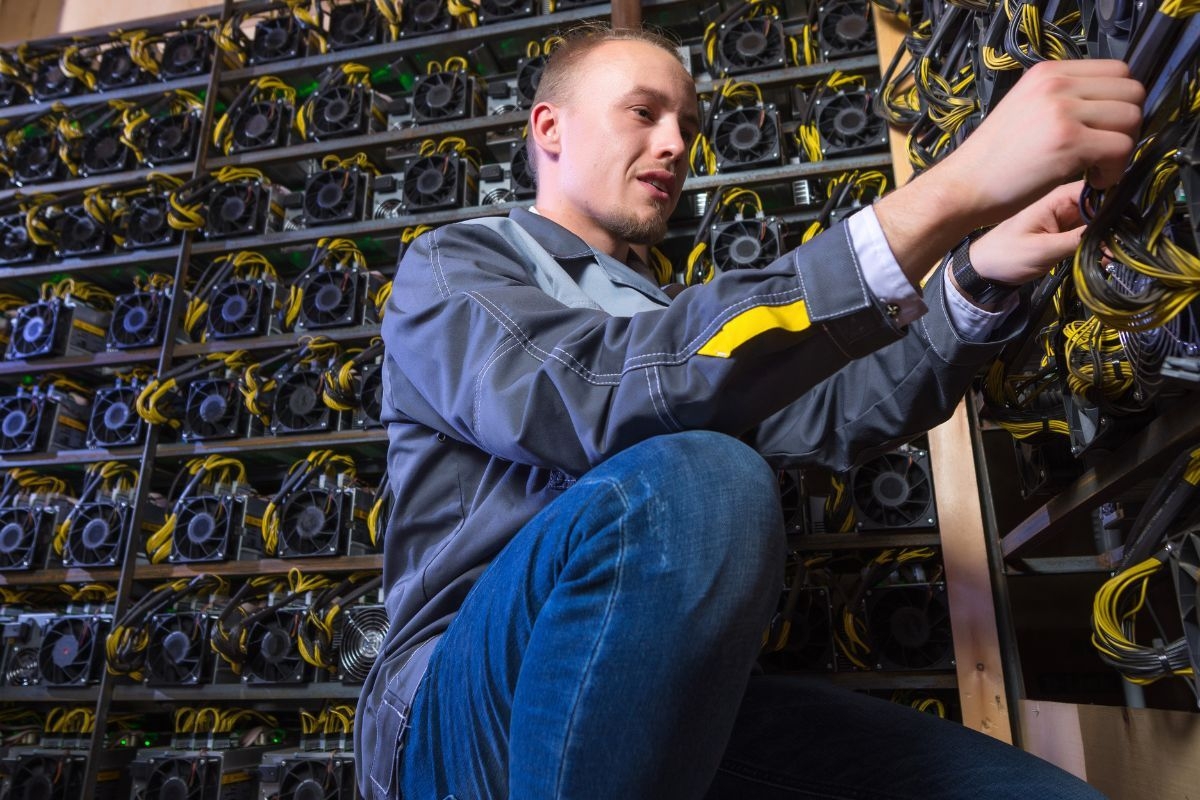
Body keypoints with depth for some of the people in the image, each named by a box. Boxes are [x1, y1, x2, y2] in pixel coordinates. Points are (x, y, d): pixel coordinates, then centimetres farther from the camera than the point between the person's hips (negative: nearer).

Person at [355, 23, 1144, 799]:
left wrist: (981, 279, -5)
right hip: (470, 711, -4)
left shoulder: (664, 315, 22)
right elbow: (596, 394, -21)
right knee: (694, 482, -34)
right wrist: (945, 195, -24)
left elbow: (831, 413, 12)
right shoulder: (451, 265, 1)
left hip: (678, 706, 5)